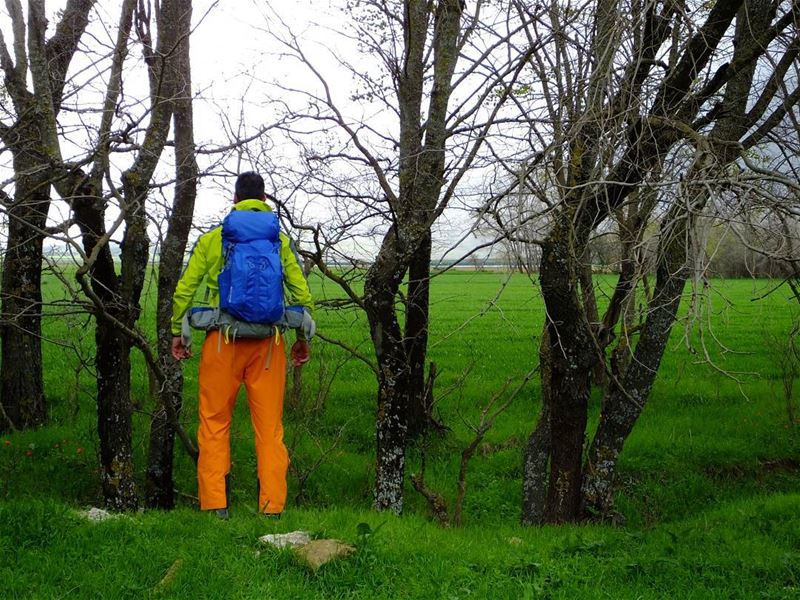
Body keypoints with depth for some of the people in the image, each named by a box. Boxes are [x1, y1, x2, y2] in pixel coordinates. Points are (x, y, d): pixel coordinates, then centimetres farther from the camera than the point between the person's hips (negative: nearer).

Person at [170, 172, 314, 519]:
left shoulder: (212, 239, 6)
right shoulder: (280, 240, 8)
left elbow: (184, 289, 6)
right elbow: (302, 293, 6)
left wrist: (177, 332, 15)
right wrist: (303, 338, 15)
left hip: (223, 340, -1)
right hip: (268, 341, 1)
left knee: (214, 423, 8)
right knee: (269, 426, 6)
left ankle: (215, 504, 6)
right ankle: (272, 506, 6)